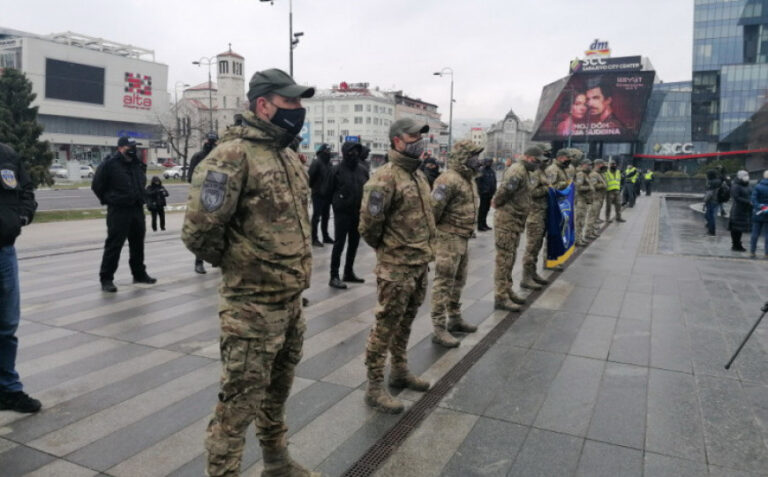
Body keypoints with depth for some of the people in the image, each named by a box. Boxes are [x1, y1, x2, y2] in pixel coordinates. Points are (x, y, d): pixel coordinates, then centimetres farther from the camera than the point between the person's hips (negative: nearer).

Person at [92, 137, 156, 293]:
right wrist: (109, 200, 0)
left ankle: (139, 274, 29)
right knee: (114, 245, -6)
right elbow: (97, 185, -5)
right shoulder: (110, 164, -11)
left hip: (137, 210, 7)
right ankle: (106, 279, 1)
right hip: (118, 211, -7)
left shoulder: (138, 165, 10)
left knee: (138, 243, 15)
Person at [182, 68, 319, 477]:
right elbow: (200, 231, -22)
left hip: (291, 301, 9)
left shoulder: (288, 156, 11)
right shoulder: (233, 155, -17)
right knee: (238, 401, 4)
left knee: (277, 391, 23)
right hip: (252, 305, -8)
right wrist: (236, 263, -5)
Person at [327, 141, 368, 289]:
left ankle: (349, 272, 26)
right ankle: (334, 276, 1)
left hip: (358, 212, 5)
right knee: (339, 244, -4)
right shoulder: (337, 170, -8)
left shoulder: (362, 169, 6)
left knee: (354, 243, 13)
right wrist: (336, 203, 4)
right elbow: (330, 190, -3)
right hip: (342, 212, -5)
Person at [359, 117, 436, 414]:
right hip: (396, 266, -8)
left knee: (405, 321, 20)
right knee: (387, 324, -1)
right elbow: (369, 222, -19)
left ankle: (400, 371, 36)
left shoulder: (419, 174, 12)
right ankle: (374, 387, 10)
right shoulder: (385, 177, -17)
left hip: (421, 263, 9)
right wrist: (383, 248, -4)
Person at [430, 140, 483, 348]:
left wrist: (467, 233, 18)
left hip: (463, 239, 10)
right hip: (448, 238, -10)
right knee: (444, 284, -4)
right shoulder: (449, 179, -20)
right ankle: (439, 329, 2)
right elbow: (433, 209, -22)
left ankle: (455, 319, 34)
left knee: (458, 282, 19)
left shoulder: (469, 179, 12)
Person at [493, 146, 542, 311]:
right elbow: (504, 190, -24)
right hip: (506, 221, -10)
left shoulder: (524, 171, 16)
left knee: (510, 258, 17)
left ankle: (507, 290, 29)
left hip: (515, 221, 10)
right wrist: (497, 203, -8)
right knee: (504, 259, -6)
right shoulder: (517, 171, -18)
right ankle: (500, 297, -1)